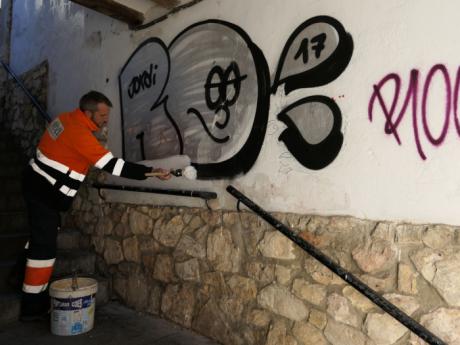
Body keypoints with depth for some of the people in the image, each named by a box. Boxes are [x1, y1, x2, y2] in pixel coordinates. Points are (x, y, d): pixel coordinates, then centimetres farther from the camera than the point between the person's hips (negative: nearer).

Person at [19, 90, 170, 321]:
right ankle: (33, 307, 8)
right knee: (44, 246, -3)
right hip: (44, 192, -10)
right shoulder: (79, 133, -24)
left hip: (39, 185, 10)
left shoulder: (66, 119, 5)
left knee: (43, 235, 22)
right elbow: (112, 165, -27)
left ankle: (29, 277, 36)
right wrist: (150, 172, -26)